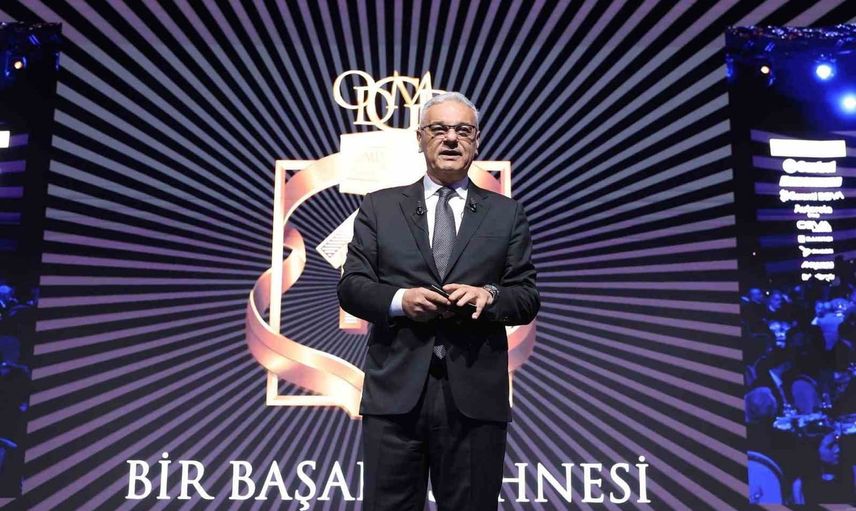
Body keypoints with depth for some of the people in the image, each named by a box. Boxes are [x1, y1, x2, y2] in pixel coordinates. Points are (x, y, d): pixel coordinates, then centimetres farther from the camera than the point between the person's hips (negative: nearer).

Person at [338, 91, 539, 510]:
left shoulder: (506, 213, 10)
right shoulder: (379, 206, 10)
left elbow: (528, 298, 7)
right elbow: (351, 286, 5)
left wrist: (489, 296, -14)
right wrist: (398, 300, -14)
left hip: (476, 394, 1)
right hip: (395, 391, 0)